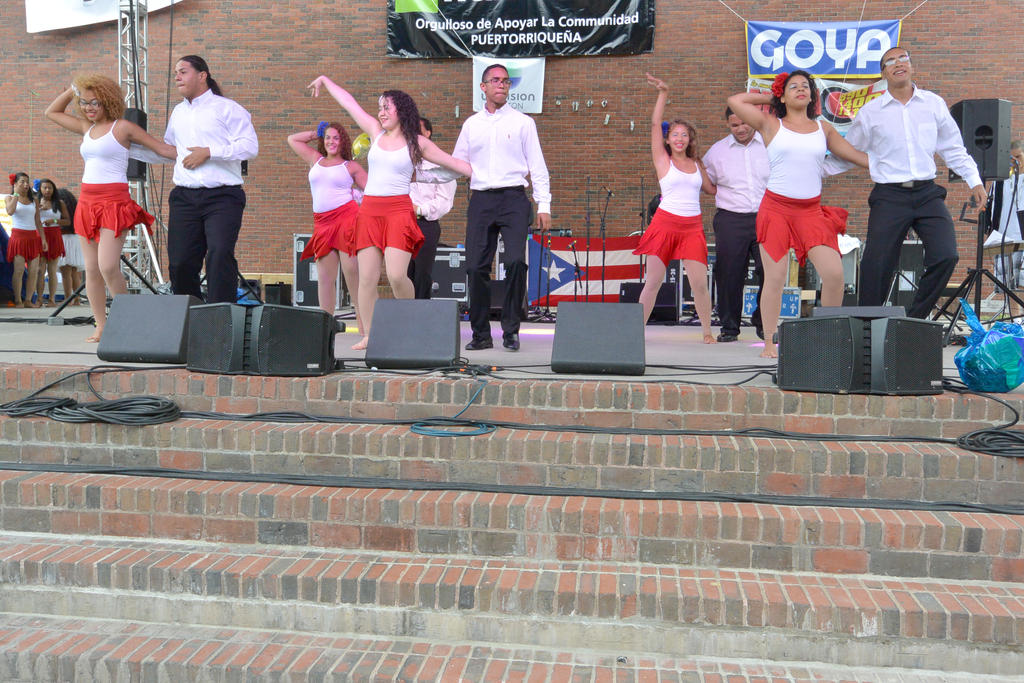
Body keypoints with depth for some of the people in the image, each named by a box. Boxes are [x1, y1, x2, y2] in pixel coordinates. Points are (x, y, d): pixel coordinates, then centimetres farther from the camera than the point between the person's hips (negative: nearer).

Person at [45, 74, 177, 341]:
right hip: (87, 201, 7)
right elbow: (51, 112, 32)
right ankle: (101, 327, 10)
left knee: (108, 267, -18)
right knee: (91, 269, 4)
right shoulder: (86, 128, 17)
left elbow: (163, 149, -1)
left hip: (115, 202, -6)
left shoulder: (122, 127, 0)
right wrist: (72, 90, 21)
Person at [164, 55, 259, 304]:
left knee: (220, 256, -19)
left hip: (222, 196, -6)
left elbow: (250, 146, -11)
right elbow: (167, 149, 38)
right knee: (180, 262, 2)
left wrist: (209, 152, -13)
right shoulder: (178, 112, 22)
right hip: (184, 197, 6)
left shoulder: (227, 108, 1)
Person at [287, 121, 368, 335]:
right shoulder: (315, 160, 21)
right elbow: (292, 139, 31)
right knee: (324, 276, 2)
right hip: (322, 222, 4)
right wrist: (317, 133, 26)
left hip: (346, 217, -4)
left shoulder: (350, 166, 11)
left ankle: (363, 323, -8)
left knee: (352, 271, -10)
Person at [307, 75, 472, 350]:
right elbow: (349, 103, 25)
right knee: (367, 278, -3)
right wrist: (325, 80, 37)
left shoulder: (416, 143, 6)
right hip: (369, 210, 4)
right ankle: (368, 335, 4)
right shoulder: (376, 132, 16)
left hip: (399, 211, -4)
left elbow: (454, 163, 7)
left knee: (396, 276, -16)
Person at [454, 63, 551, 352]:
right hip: (480, 199, 3)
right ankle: (480, 333, 7)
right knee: (476, 266, -3)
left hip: (513, 198, -2)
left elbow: (537, 166, 7)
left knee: (516, 261, -17)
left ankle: (511, 330, -5)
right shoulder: (471, 125, 17)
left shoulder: (522, 122, 9)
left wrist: (543, 204, -2)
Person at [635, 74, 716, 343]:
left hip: (693, 228, 3)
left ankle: (707, 332, 11)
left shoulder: (697, 164, 15)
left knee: (700, 284, -4)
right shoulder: (662, 160, 5)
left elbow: (711, 189, 27)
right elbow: (655, 124, -2)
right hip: (665, 223, -3)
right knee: (652, 282, -4)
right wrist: (663, 93, -6)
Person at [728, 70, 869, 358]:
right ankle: (769, 342, 7)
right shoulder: (771, 126, 8)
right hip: (776, 207, -2)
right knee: (775, 277, -4)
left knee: (834, 273, -11)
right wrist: (770, 96, 14)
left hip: (811, 211, 2)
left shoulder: (824, 128, 17)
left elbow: (858, 156, 22)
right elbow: (735, 101, 5)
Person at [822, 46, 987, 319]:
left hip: (927, 194, 2)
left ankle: (914, 320, 8)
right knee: (877, 266, -6)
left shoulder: (934, 104, 10)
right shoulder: (870, 112, 4)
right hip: (889, 197, -2)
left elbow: (953, 148, 17)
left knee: (945, 256, -10)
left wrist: (974, 180, 13)